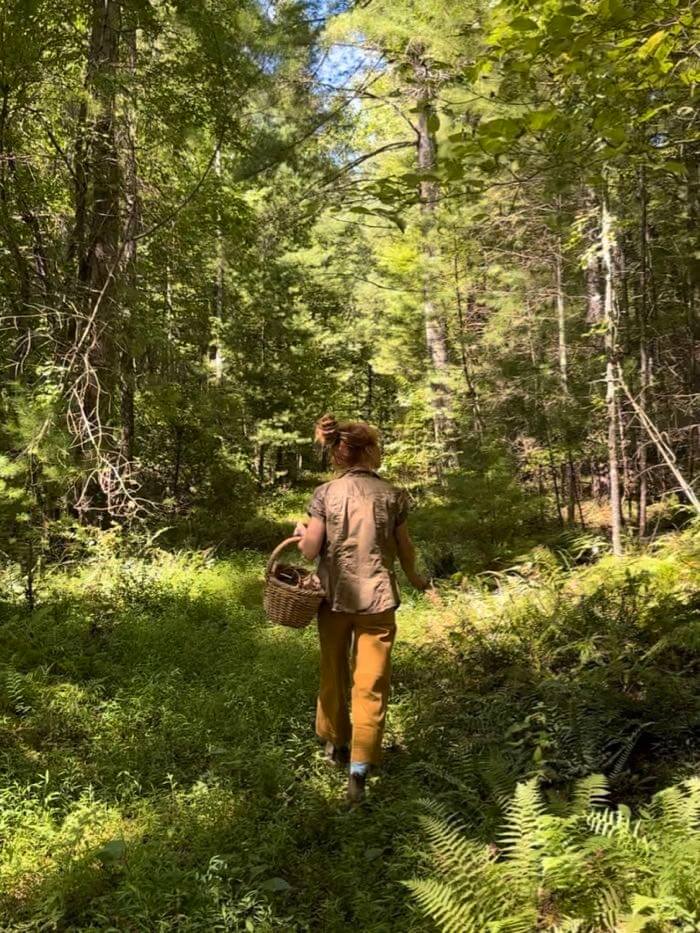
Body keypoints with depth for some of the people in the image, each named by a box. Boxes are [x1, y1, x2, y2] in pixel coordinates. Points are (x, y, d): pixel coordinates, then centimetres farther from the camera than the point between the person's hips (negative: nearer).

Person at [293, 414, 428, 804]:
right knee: (371, 684, 3)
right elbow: (405, 548, 4)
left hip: (334, 596, 2)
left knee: (333, 672, 20)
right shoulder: (392, 495, -3)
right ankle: (359, 771, -1)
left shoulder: (325, 494, -4)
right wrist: (415, 579, 23)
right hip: (376, 598, -1)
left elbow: (311, 550, -5)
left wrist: (300, 531, 17)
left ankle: (336, 743, 38)